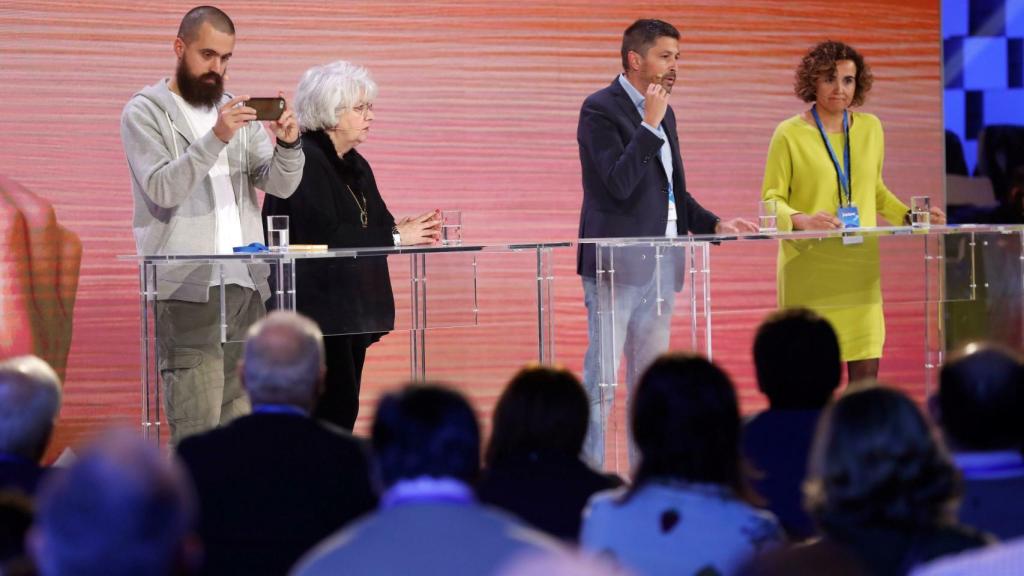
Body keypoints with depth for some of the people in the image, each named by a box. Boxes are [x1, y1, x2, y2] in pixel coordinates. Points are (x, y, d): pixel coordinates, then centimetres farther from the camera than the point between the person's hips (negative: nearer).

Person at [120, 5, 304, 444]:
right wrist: (215, 139, -25)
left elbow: (280, 185, 7)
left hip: (245, 282, 6)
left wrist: (288, 145, -13)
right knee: (196, 435, -11)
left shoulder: (238, 111, 17)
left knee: (238, 422, 5)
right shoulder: (145, 112, 0)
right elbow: (163, 189, -14)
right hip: (187, 289, -6)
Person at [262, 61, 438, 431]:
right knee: (336, 408, -13)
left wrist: (406, 229, -6)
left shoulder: (356, 167, 17)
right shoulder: (304, 160, -12)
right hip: (317, 309, -9)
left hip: (351, 311, 9)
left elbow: (375, 223, 17)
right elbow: (323, 234, -20)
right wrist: (395, 237, -16)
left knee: (342, 410, 5)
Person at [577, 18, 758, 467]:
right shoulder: (600, 109, -9)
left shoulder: (663, 114, 16)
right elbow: (619, 183, -21)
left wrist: (715, 225, 9)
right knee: (601, 375, -6)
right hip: (617, 265, -8)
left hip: (660, 266, 8)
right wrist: (651, 124, -18)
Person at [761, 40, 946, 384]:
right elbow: (771, 200, -2)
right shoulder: (790, 134, -3)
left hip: (859, 268, 4)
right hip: (808, 268, -4)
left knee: (866, 367, -3)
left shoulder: (870, 128, 12)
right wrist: (801, 220, -21)